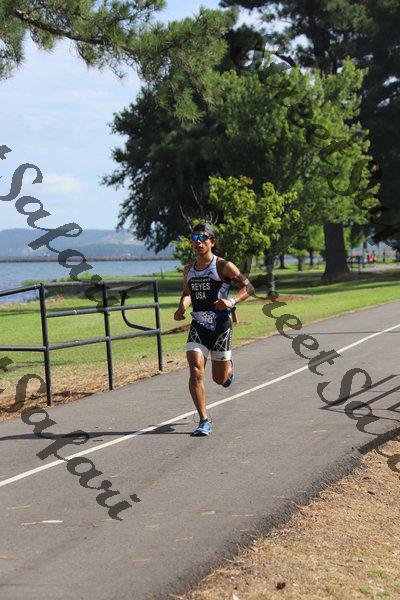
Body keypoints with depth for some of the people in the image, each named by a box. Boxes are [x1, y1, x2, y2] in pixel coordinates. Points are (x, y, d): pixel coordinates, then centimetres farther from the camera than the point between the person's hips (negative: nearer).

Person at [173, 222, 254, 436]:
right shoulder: (188, 270, 8)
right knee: (196, 372, -15)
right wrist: (182, 308, 3)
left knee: (220, 379, 8)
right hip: (197, 326, 3)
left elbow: (248, 287, -6)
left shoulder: (223, 266, -7)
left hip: (220, 325, -3)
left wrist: (232, 301, -25)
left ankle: (228, 364, 46)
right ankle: (204, 422, -9)